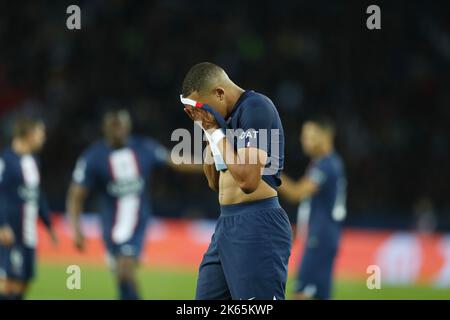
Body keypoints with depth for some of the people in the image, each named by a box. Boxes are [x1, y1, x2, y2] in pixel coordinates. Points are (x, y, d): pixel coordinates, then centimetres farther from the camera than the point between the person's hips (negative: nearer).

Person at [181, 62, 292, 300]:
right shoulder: (229, 116, 16)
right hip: (227, 224, 10)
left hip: (257, 226, -10)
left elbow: (247, 180, -22)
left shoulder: (255, 107, -12)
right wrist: (208, 131, 10)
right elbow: (214, 183, 22)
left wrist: (216, 131, -11)